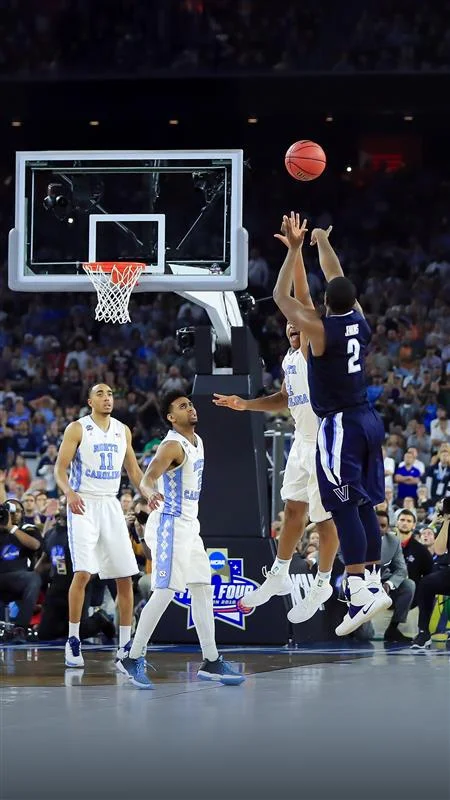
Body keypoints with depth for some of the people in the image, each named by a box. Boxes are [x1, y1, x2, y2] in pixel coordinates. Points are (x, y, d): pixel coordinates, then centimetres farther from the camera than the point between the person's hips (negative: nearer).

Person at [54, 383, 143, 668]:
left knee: (125, 576, 0)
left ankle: (125, 647, 5)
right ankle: (73, 640, -3)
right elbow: (60, 468, -7)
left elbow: (133, 469, 19)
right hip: (83, 505, -5)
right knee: (83, 573, -15)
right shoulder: (77, 429, -3)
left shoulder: (123, 431, 12)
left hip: (111, 505, 5)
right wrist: (69, 492, -26)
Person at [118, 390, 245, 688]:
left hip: (189, 526, 9)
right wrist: (151, 493, -52)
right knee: (165, 593, -12)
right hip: (170, 525, -9)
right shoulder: (173, 446, -17)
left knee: (203, 590, 7)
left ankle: (211, 662, 9)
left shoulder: (197, 441, 12)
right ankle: (133, 658, -5)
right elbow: (147, 479, -30)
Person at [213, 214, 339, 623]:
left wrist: (295, 251, -30)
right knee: (293, 510, 18)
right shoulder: (291, 357, 12)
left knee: (325, 519, 2)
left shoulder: (313, 348, -14)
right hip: (303, 443, 9)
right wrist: (246, 404, 13)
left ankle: (322, 586, 14)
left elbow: (303, 299, -26)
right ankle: (279, 576, 30)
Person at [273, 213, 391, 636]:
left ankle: (360, 591, -17)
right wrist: (323, 243, 32)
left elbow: (281, 297, -4)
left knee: (344, 509, -10)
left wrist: (294, 248, 2)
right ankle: (373, 583, 19)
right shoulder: (359, 320, 3)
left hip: (339, 425, -7)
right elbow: (338, 282, 20)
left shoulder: (320, 328, -15)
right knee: (364, 505, 14)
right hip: (367, 418, 8)